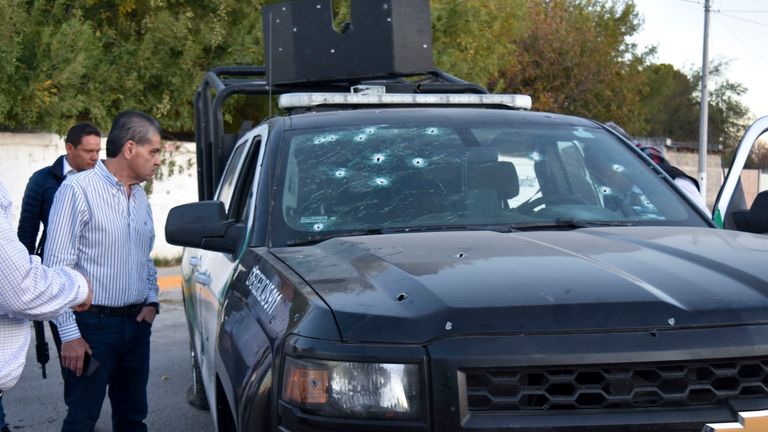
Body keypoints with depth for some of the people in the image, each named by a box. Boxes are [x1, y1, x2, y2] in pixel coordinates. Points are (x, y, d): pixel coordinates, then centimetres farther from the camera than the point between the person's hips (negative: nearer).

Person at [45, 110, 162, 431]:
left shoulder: (139, 195, 12)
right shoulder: (79, 190, -12)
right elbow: (56, 266, -15)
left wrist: (151, 300, 6)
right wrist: (69, 334, -18)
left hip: (137, 324, 7)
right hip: (93, 326, -7)